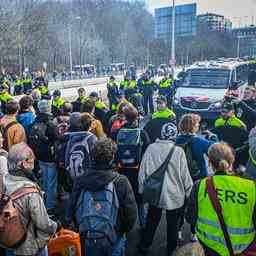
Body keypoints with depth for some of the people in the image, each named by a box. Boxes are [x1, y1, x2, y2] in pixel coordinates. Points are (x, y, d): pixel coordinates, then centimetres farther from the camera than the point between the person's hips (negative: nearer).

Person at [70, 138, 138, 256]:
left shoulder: (80, 181, -12)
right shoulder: (121, 182, -21)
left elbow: (73, 211, 0)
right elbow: (131, 213, -15)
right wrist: (123, 231, 5)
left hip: (87, 239, 2)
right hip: (113, 239, -2)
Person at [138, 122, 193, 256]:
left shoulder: (151, 148, -12)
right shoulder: (178, 151, -18)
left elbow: (143, 171, -4)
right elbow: (184, 175, -10)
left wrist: (142, 189, 9)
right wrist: (189, 191, 6)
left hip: (154, 194, 2)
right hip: (174, 195, -2)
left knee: (151, 221, 21)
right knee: (173, 224, 19)